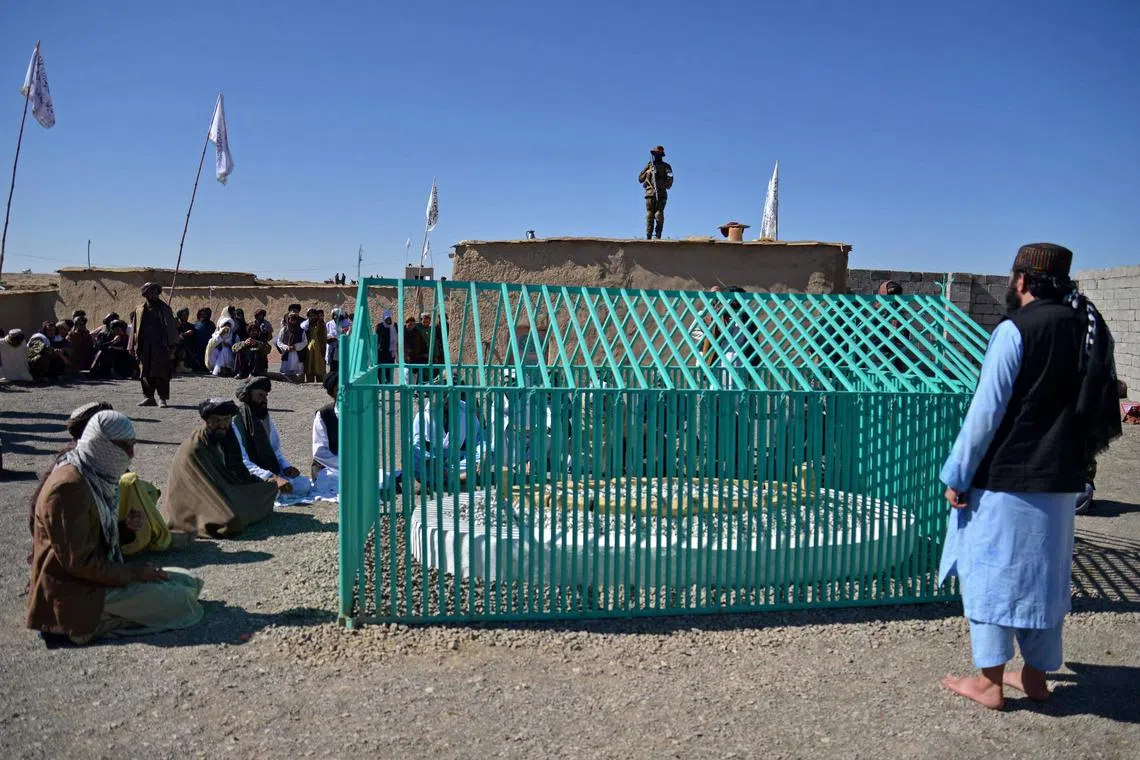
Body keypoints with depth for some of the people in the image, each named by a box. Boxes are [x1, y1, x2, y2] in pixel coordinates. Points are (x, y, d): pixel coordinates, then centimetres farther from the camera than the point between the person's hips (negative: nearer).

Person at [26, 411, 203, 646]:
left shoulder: (96, 477, 9)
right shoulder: (70, 487, -22)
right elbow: (78, 561, -23)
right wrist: (132, 573, -16)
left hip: (100, 574, 10)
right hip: (77, 594, -10)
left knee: (190, 582, 3)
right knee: (182, 602, -18)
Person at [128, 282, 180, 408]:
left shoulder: (165, 308, 3)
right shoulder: (140, 310, 11)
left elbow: (171, 327, 0)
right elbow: (135, 329, 13)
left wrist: (172, 346, -7)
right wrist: (133, 347, 8)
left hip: (161, 347, -3)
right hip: (144, 347, 3)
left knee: (162, 372, -5)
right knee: (145, 373, 5)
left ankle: (162, 398, 0)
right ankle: (148, 397, 13)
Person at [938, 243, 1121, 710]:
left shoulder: (1015, 330, -15)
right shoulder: (1089, 329, 7)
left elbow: (986, 411, -16)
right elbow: (1100, 406, 15)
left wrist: (957, 474, -9)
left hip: (1006, 478, -7)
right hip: (1061, 479, 7)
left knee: (992, 572, 3)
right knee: (1044, 574, 16)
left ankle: (989, 682, 11)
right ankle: (1036, 674, 27)